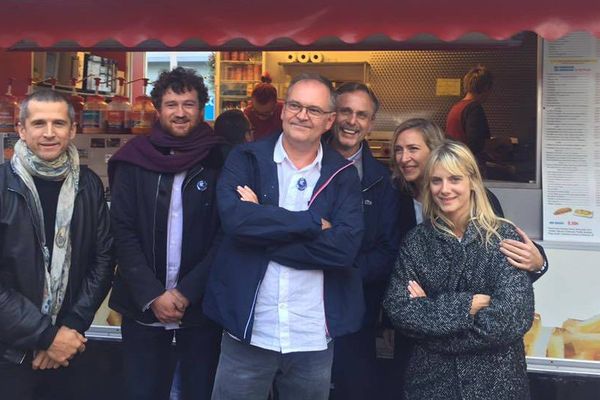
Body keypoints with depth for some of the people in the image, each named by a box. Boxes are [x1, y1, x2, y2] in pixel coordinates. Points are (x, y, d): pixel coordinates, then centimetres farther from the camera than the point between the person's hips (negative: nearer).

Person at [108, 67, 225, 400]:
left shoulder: (219, 161, -2)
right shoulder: (135, 159, 1)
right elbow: (123, 232, -3)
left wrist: (187, 292, -12)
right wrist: (152, 295, -11)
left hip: (201, 307, -1)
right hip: (142, 307, 1)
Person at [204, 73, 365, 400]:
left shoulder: (343, 175, 1)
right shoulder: (246, 159, 0)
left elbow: (345, 247, -14)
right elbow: (234, 217, -19)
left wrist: (261, 228, -14)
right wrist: (313, 222, -15)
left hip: (314, 338, 1)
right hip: (248, 333, -1)